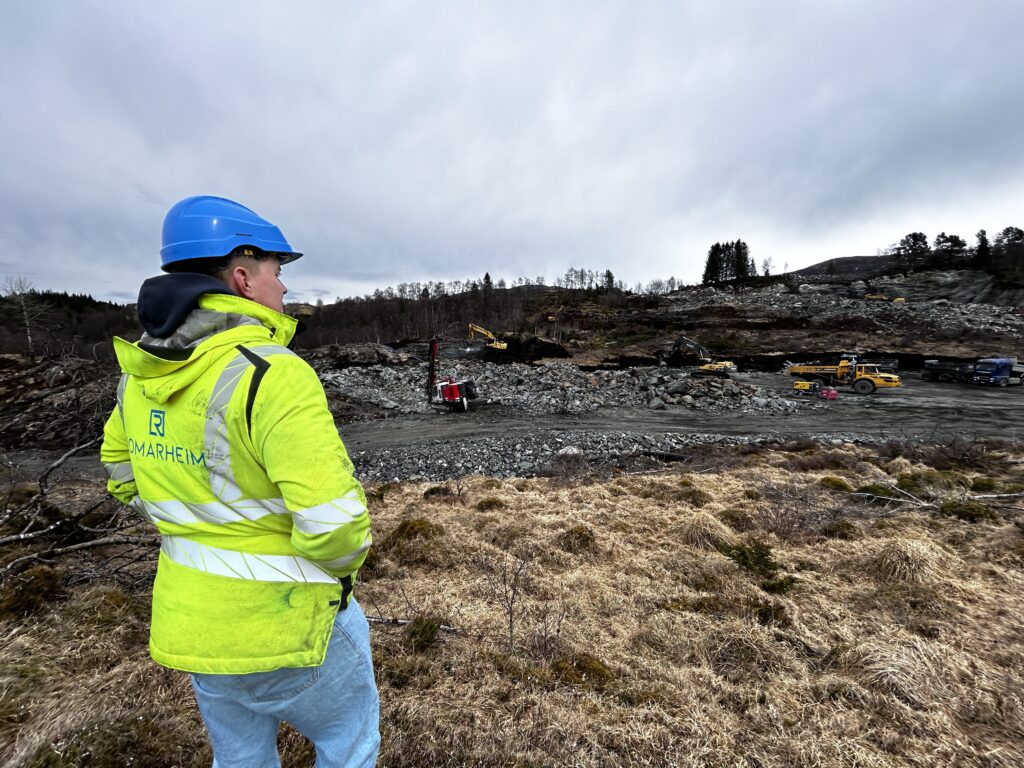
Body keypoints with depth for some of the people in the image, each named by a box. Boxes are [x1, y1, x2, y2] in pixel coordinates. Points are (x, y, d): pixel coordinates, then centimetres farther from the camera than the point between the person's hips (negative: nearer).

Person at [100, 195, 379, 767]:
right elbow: (334, 523, -31)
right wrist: (342, 563, -9)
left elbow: (125, 475, 13)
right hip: (288, 623, -7)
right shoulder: (273, 375, -28)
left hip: (191, 619, 7)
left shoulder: (143, 372, -2)